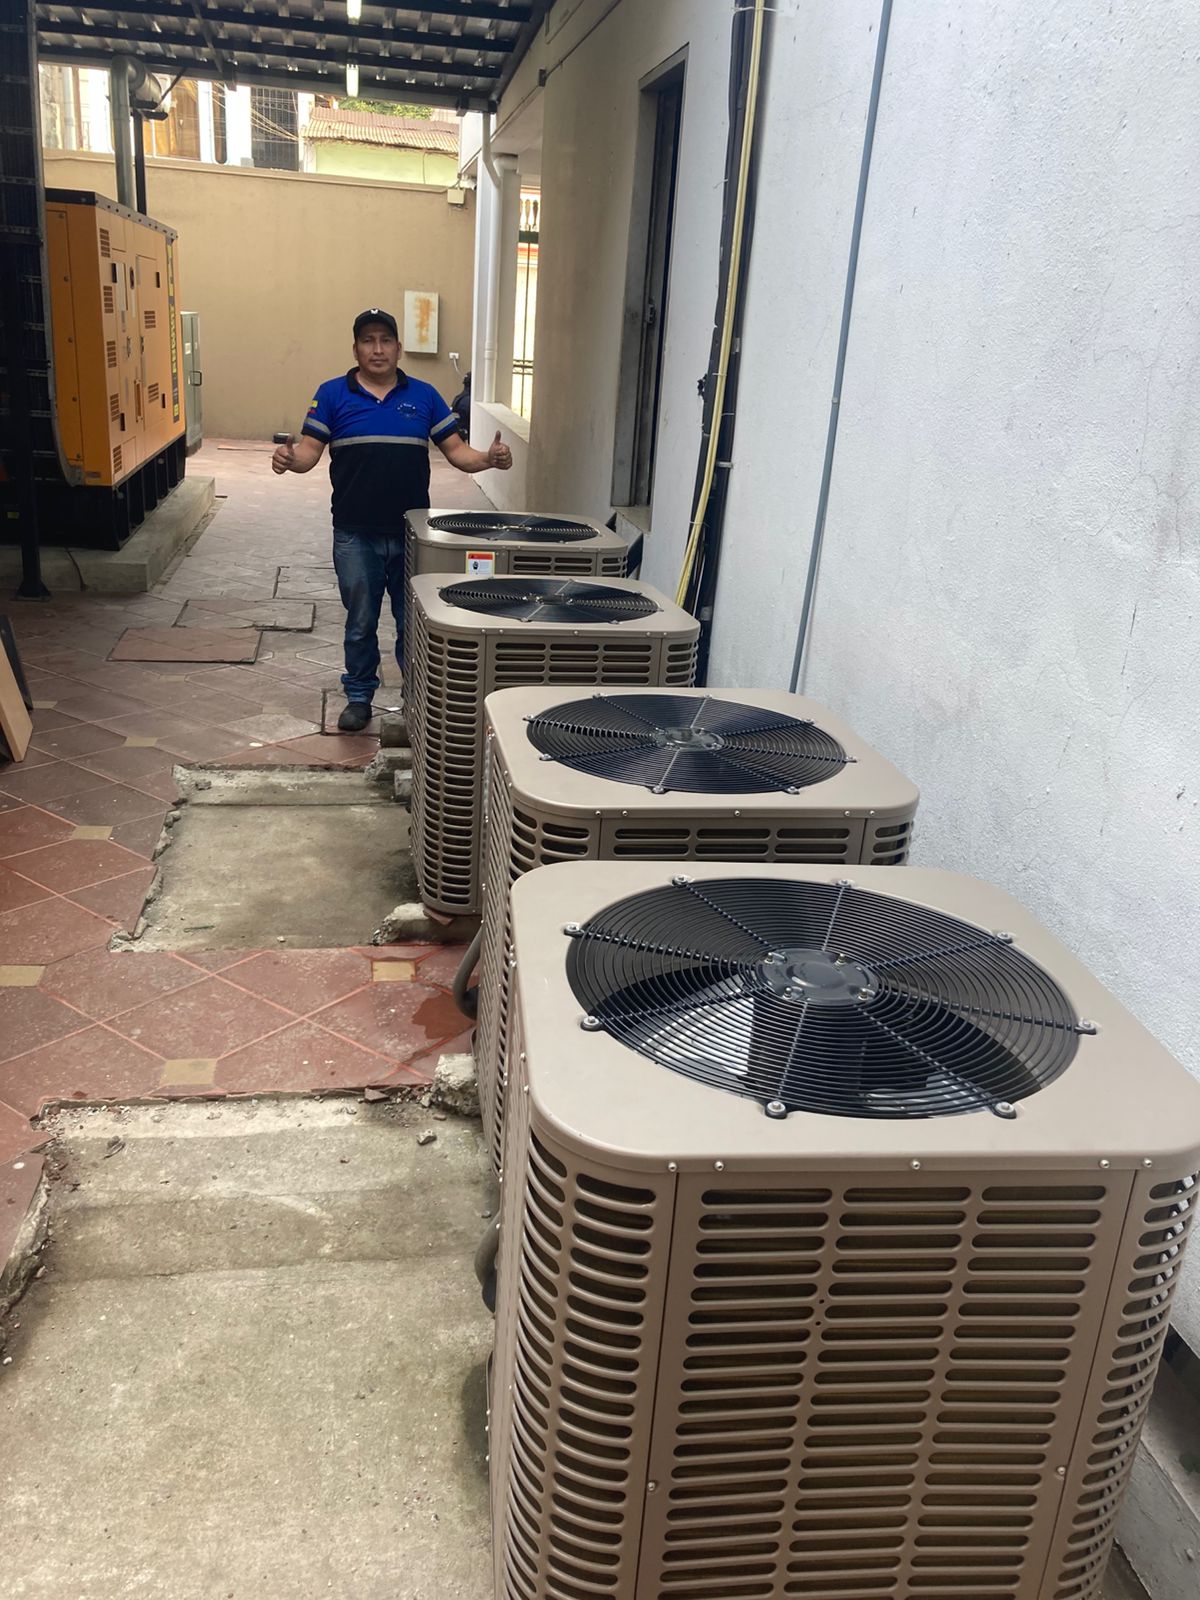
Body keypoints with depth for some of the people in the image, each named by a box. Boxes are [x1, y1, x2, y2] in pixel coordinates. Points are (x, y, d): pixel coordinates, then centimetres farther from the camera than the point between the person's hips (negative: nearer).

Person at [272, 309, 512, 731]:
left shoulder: (423, 395, 7)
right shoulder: (333, 394, 3)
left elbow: (456, 450, 4)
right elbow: (310, 450, -2)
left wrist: (489, 458, -16)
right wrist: (290, 458, -25)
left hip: (412, 532, 1)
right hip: (356, 534, -1)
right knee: (360, 622, 8)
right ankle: (359, 697, 23)